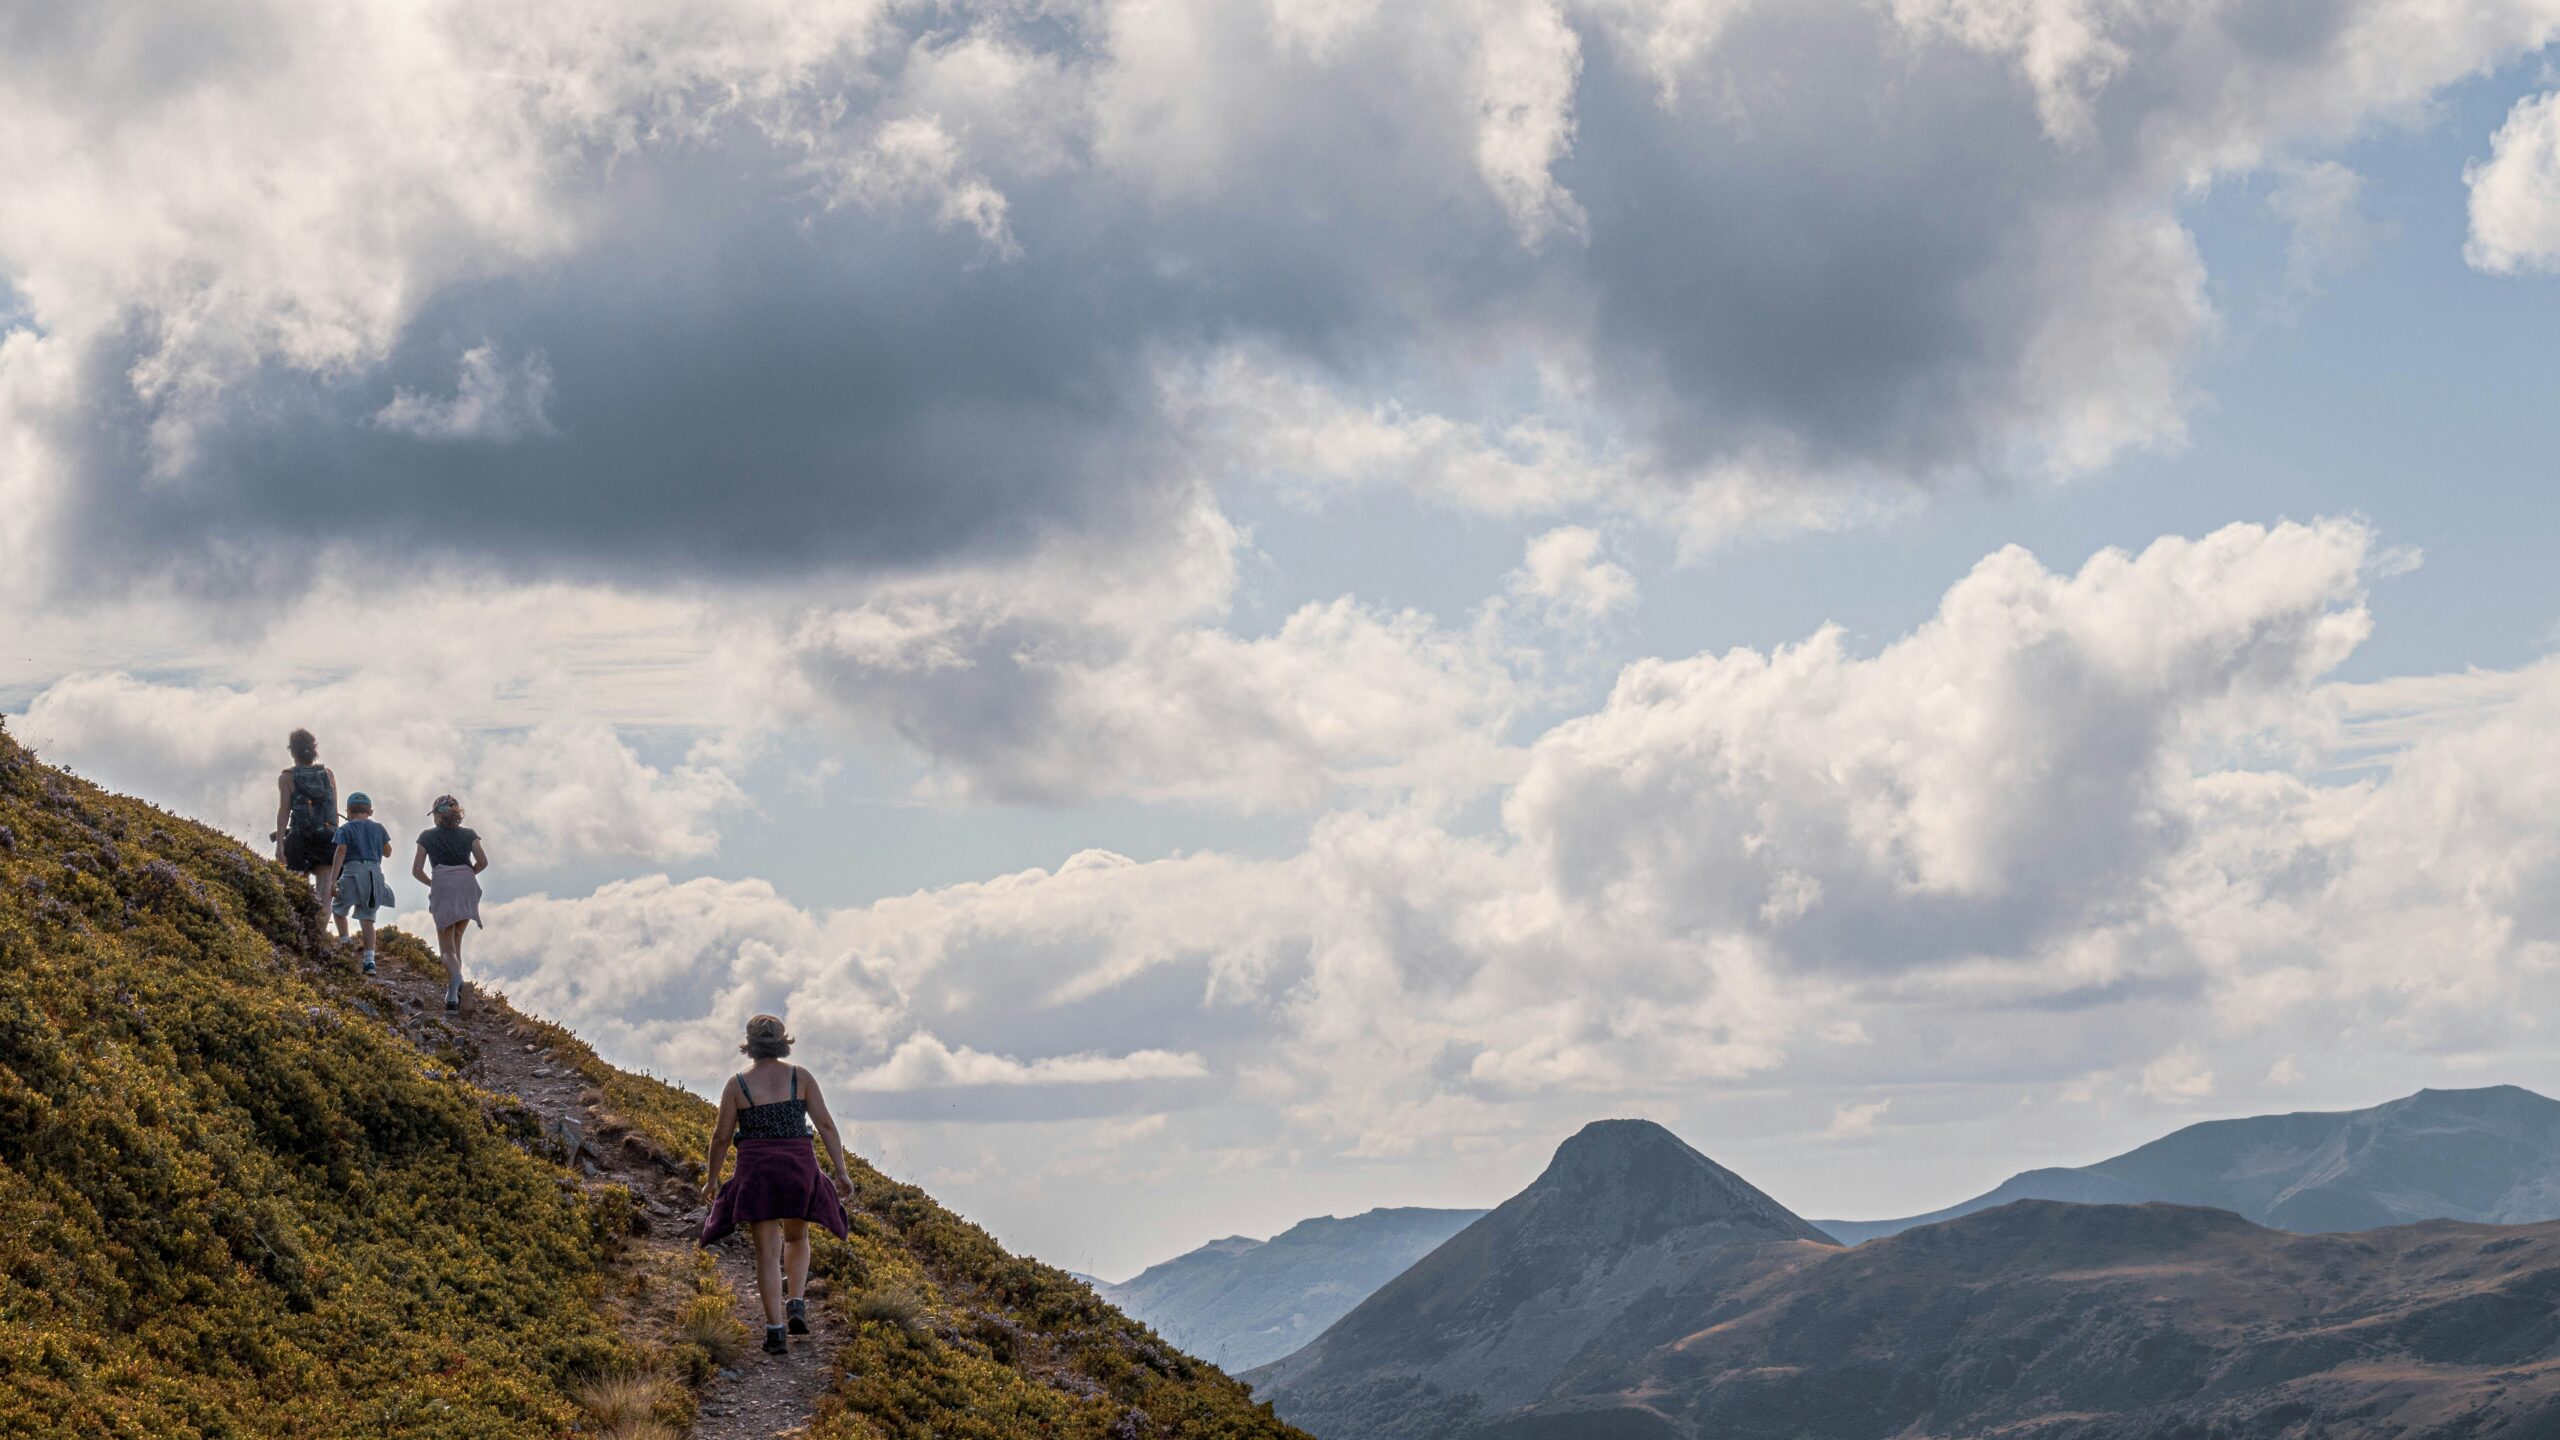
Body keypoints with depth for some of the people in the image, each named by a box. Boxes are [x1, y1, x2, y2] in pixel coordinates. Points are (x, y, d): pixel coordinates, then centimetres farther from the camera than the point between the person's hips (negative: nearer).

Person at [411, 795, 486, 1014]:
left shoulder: (427, 836, 11)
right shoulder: (469, 835, 14)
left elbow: (416, 870, 7)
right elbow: (483, 862, 3)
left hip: (442, 889, -2)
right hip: (468, 888, 2)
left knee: (447, 947, -3)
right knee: (456, 940, 16)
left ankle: (456, 977, -33)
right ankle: (452, 991, 9)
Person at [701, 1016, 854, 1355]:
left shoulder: (736, 1085, -1)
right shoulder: (801, 1077, 0)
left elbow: (721, 1137, 1)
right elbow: (826, 1125, -3)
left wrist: (713, 1179, 14)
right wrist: (841, 1171, 0)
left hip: (756, 1173, -1)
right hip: (799, 1169, 1)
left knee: (767, 1253, 2)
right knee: (797, 1238, 25)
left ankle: (776, 1331, -7)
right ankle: (796, 1305, 9)